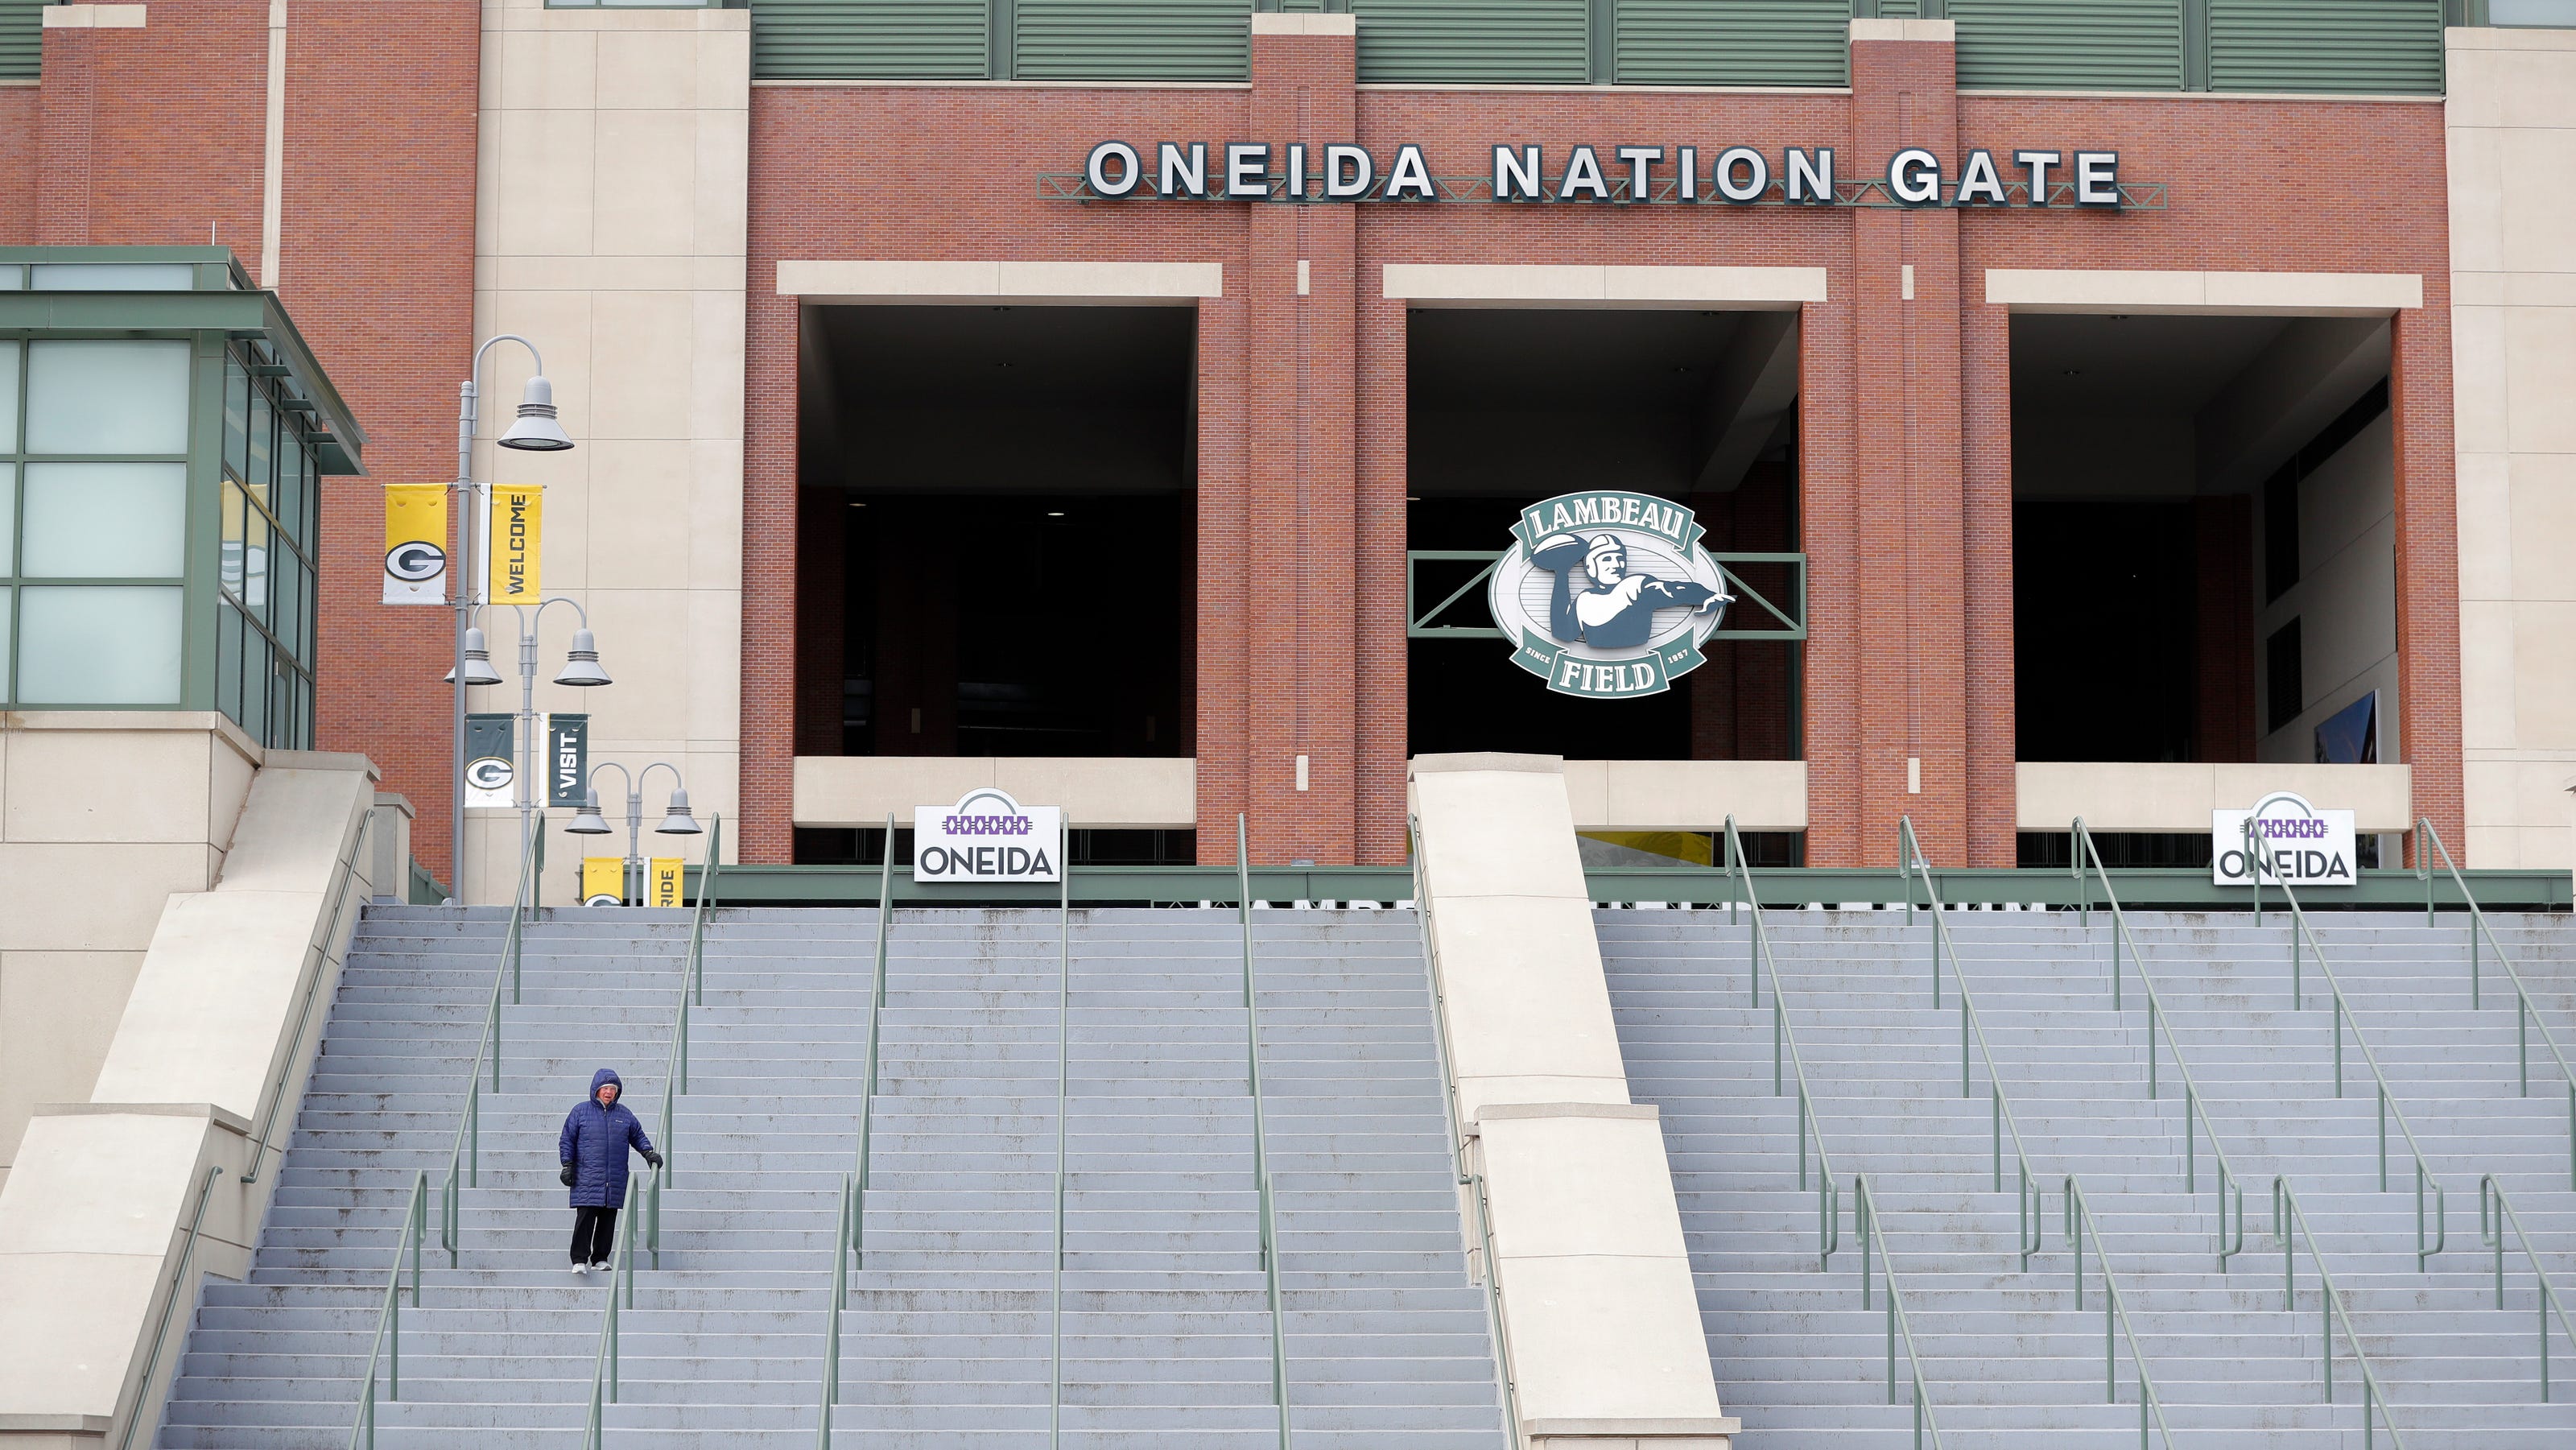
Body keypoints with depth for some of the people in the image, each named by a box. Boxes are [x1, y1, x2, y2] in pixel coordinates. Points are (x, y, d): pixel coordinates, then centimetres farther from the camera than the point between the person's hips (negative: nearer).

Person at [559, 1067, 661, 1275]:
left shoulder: (624, 1114, 12)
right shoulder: (581, 1112, 4)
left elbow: (638, 1136, 23)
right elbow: (567, 1140, 6)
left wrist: (648, 1152, 7)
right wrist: (567, 1165, -2)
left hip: (616, 1179, 3)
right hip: (587, 1178, -3)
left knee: (608, 1219, 5)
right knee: (585, 1218, -11)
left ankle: (600, 1258, 14)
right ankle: (580, 1260, -11)